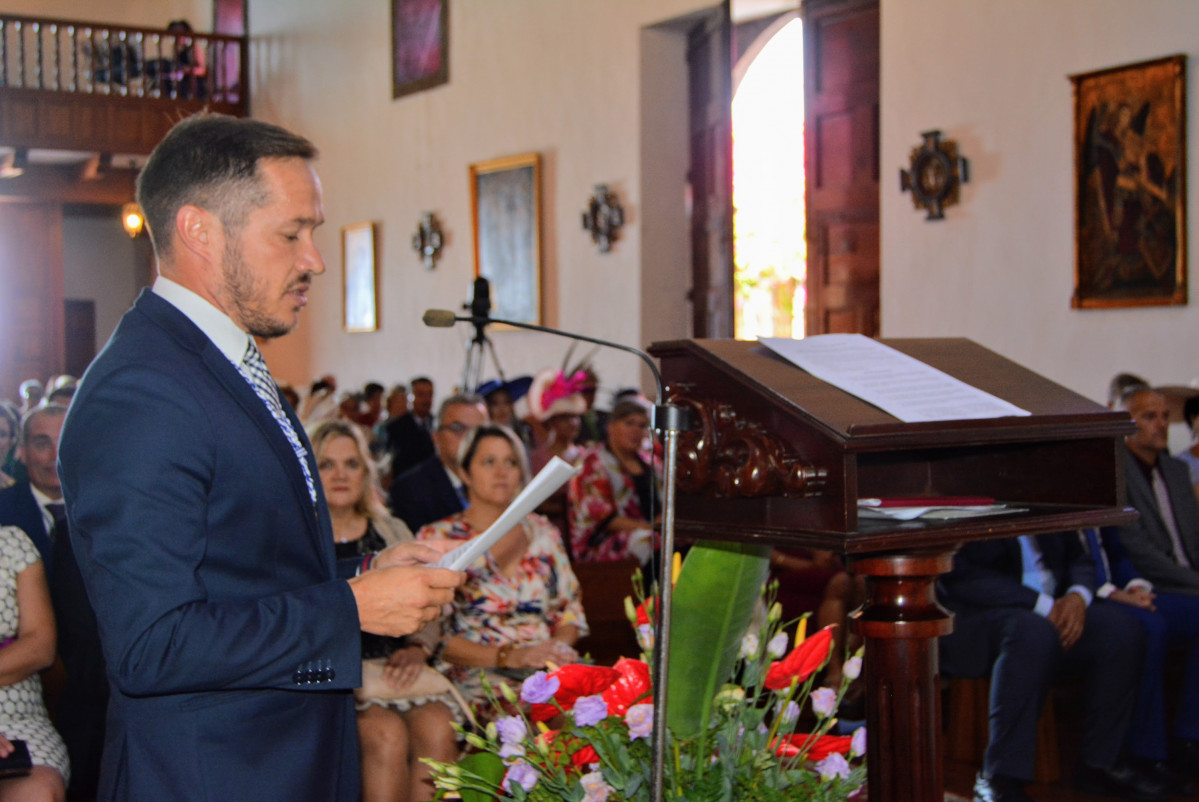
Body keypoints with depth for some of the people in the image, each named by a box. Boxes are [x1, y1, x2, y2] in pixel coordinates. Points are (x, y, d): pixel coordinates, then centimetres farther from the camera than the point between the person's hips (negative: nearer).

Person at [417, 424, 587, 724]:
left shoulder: (542, 532, 20)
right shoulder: (436, 538, 6)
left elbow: (570, 609, 20)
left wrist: (560, 645, -5)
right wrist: (508, 656, -15)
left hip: (549, 666, 5)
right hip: (478, 674, -5)